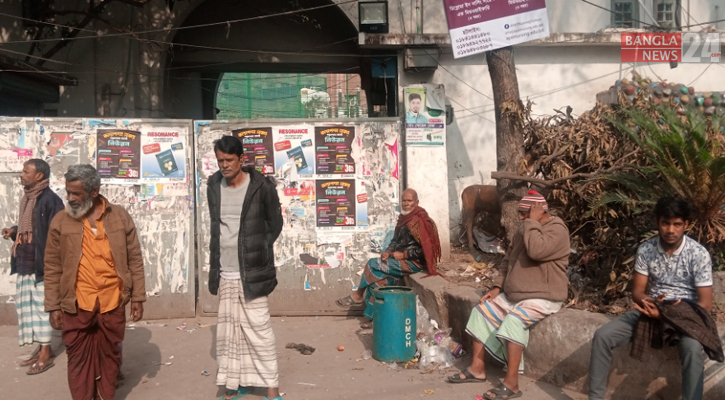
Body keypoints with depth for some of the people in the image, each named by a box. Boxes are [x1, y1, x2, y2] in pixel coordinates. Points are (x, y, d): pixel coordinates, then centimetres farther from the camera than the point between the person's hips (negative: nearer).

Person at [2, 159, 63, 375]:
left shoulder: (50, 199, -15)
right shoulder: (26, 198, 12)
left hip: (41, 264, -9)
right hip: (25, 263, 9)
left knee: (41, 306, -1)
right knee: (28, 306, 13)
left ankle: (46, 353, 9)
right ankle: (41, 348, 24)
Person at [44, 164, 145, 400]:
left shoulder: (120, 217, -2)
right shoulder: (61, 222, -2)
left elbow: (135, 260, 2)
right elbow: (52, 268, 2)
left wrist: (137, 297, 0)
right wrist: (53, 306, -1)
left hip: (113, 301, 1)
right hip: (76, 303, 0)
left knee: (110, 354, 13)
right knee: (78, 356, 7)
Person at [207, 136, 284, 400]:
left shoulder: (262, 186, -9)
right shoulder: (214, 186, 5)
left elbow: (275, 224, 1)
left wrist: (258, 253, 1)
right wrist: (216, 267, 12)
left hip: (251, 273, -5)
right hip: (224, 274, 5)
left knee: (258, 329, 0)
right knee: (229, 331, 12)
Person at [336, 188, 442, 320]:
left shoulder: (419, 221, -17)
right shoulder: (404, 218, 10)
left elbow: (425, 248, -21)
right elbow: (396, 240, 14)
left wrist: (404, 255, -19)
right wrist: (388, 251, -6)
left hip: (413, 262, -8)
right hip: (402, 259, 8)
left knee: (373, 264, -12)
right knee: (380, 278, -11)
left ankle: (358, 296, 5)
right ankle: (372, 316, -7)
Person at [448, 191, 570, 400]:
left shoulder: (557, 230, -15)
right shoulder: (523, 231, 12)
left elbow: (536, 251, -34)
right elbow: (507, 262, 17)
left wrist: (532, 221, -22)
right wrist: (497, 287, 4)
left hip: (542, 298, -9)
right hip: (513, 295, 9)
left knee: (513, 320, -32)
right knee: (481, 311, 1)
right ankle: (477, 368, 6)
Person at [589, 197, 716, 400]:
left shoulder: (699, 254, -11)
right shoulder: (645, 250, -2)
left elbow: (706, 304, -11)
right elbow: (637, 291, 3)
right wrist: (649, 302, -22)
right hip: (653, 309, 3)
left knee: (692, 348, -38)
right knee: (602, 335, -17)